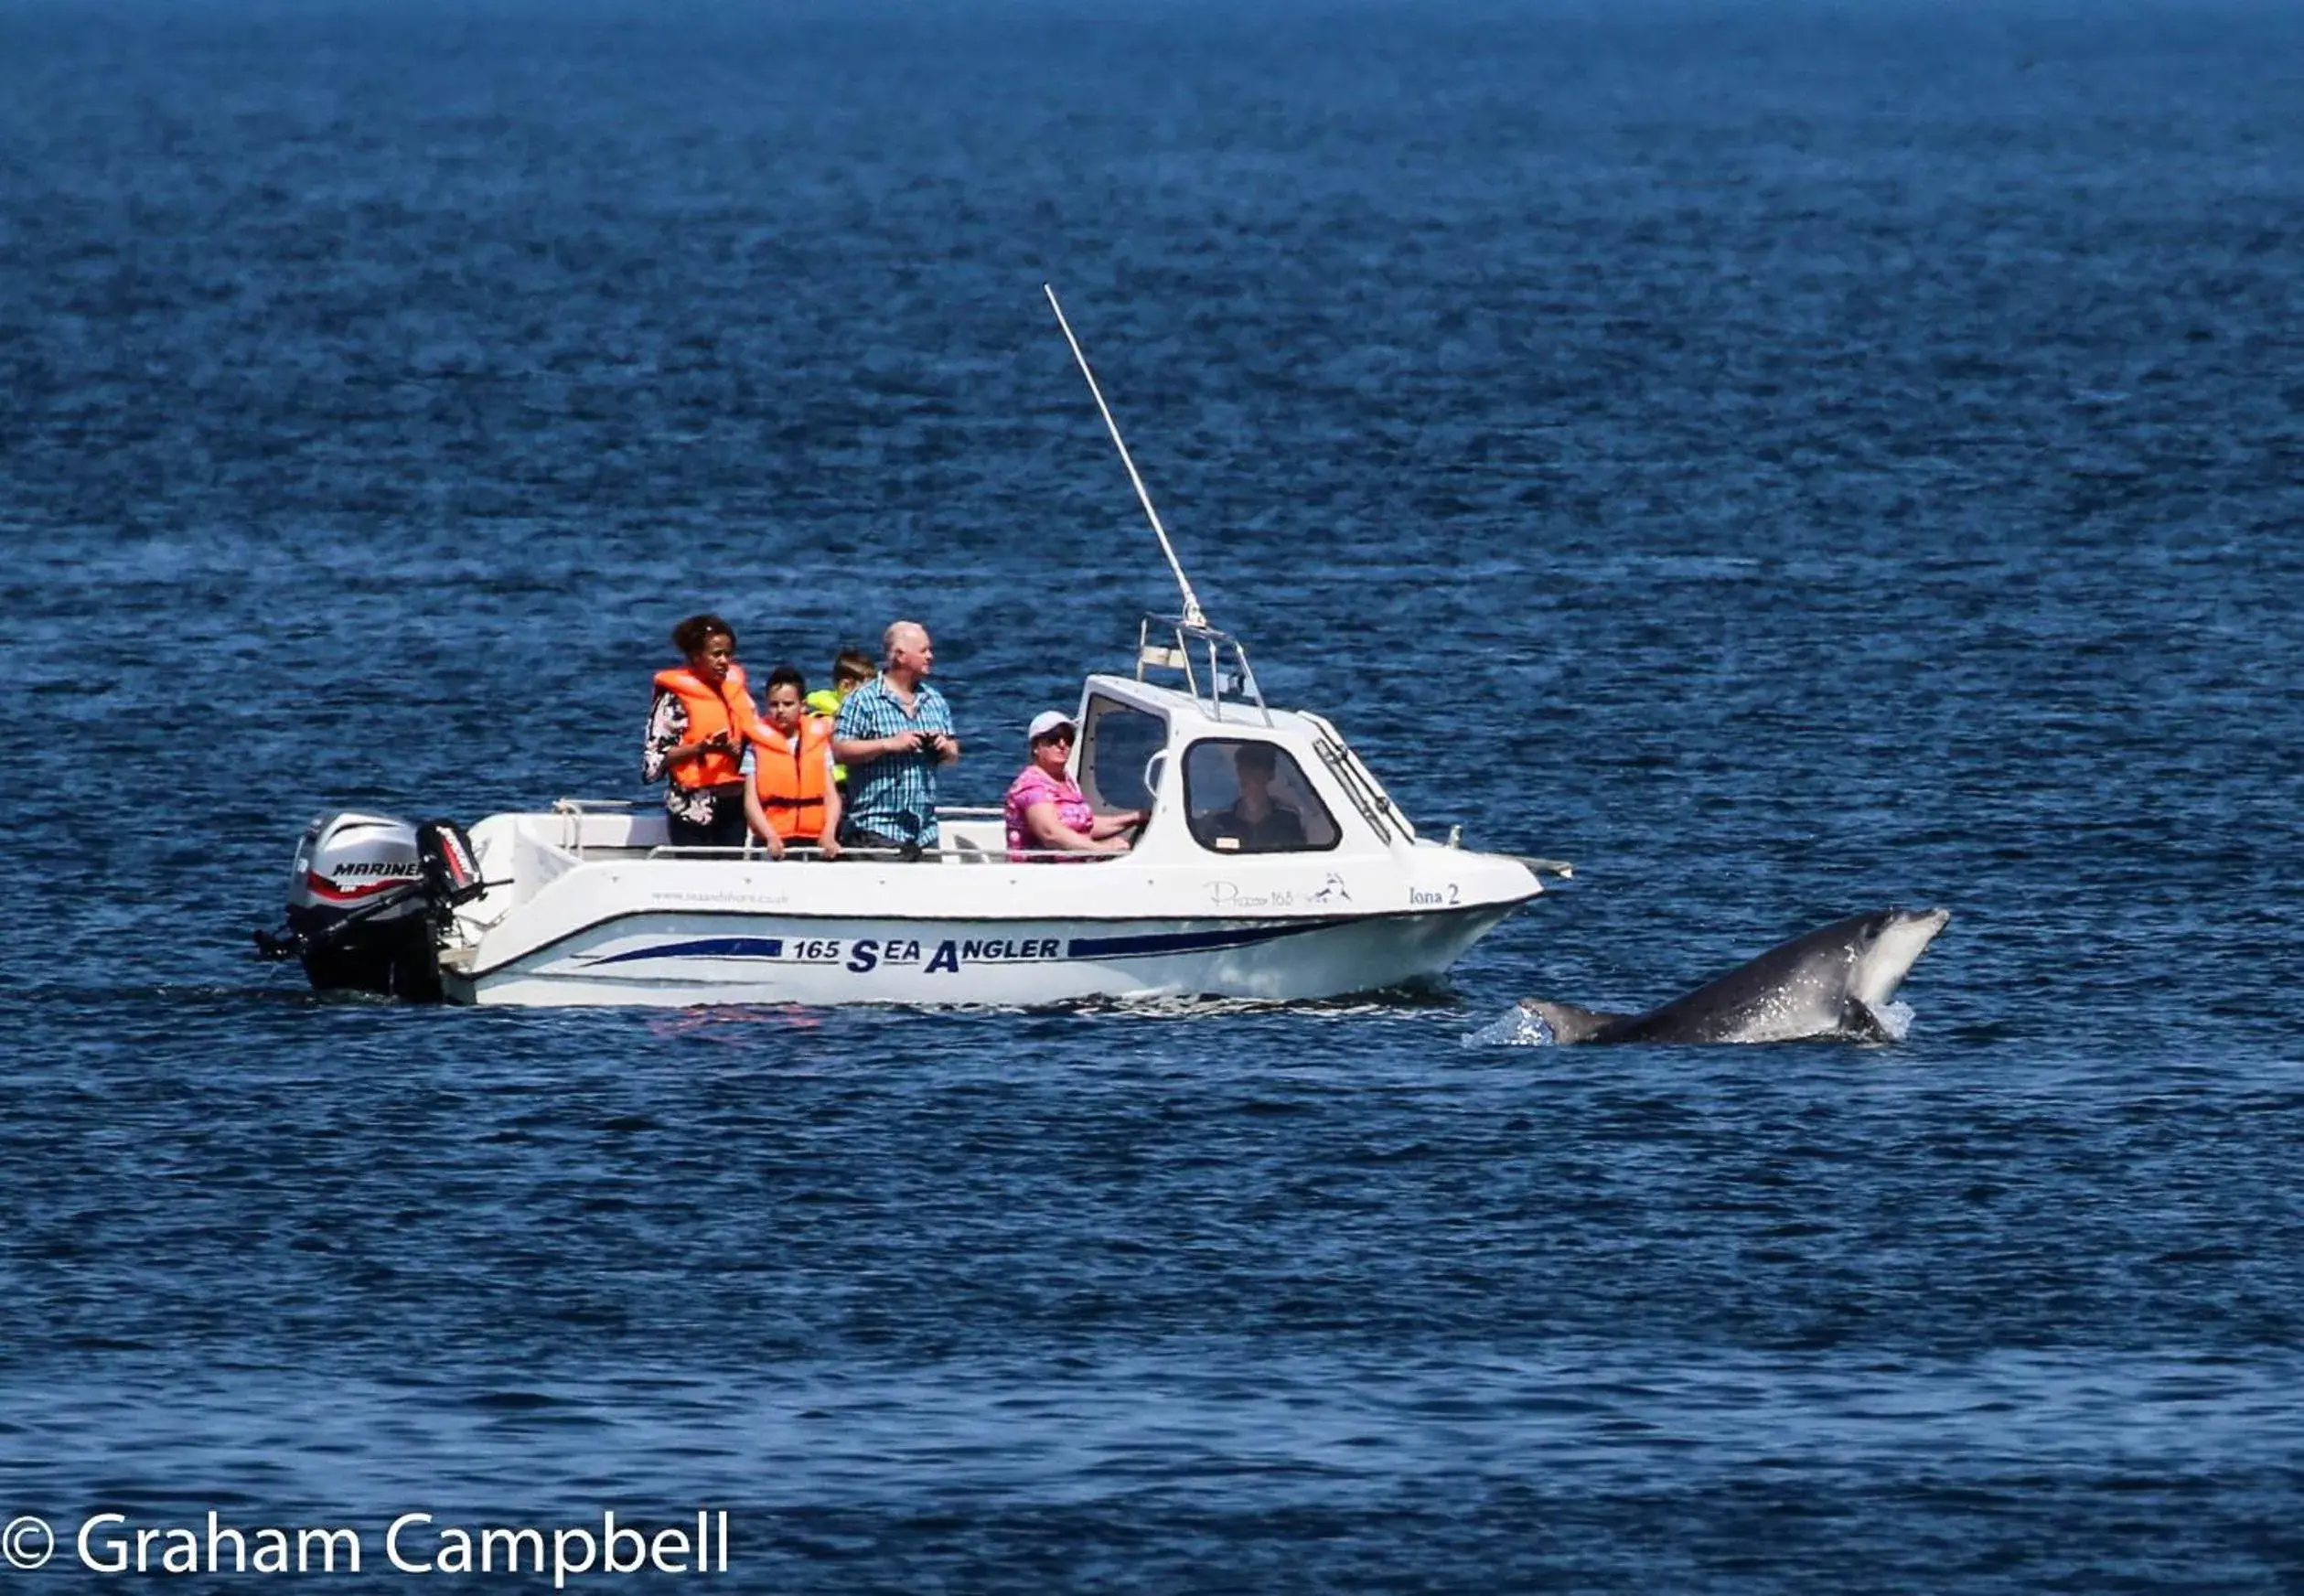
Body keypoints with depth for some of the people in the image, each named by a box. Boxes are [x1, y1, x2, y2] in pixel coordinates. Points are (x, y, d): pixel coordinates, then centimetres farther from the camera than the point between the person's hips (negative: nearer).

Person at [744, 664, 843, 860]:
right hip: (774, 844, -2)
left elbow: (831, 795, 7)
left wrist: (829, 835, -10)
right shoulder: (758, 743, 4)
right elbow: (751, 800, -1)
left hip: (815, 843, 2)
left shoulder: (819, 740, 10)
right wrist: (771, 837, -17)